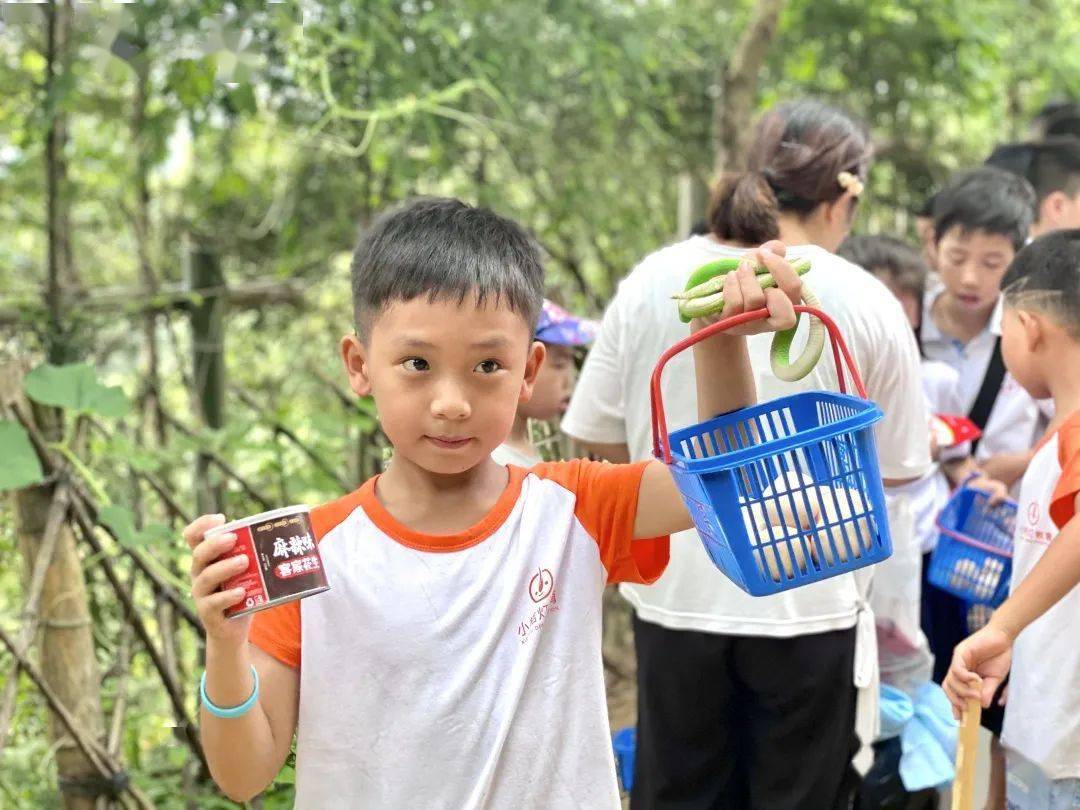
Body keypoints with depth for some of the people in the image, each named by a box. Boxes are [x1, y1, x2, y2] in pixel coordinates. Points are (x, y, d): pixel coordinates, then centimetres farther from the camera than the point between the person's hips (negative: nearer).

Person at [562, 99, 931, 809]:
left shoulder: (652, 281, -4)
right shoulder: (865, 303, -8)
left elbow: (598, 435, 2)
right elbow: (898, 464, -1)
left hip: (677, 593, 2)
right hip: (807, 602, -2)